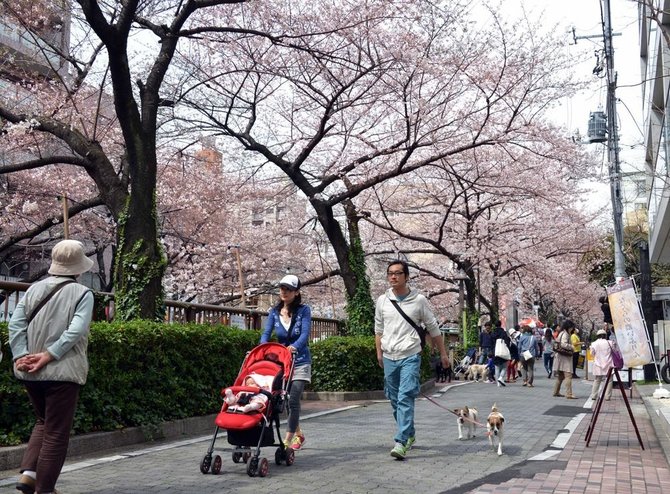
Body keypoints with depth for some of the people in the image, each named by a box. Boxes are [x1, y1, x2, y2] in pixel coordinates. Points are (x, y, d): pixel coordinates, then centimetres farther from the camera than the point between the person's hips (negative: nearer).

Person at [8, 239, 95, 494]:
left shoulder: (34, 289, 7)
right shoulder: (82, 293, -7)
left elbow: (15, 325, -2)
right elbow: (75, 330, -19)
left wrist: (21, 356, -8)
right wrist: (48, 355, -18)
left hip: (30, 373, 5)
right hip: (62, 372, -5)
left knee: (43, 422, 25)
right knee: (56, 433, 6)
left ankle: (28, 473, 12)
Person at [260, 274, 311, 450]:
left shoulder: (303, 310, -6)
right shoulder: (274, 312, 5)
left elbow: (305, 334, -16)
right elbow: (266, 333, -4)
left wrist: (294, 347, -36)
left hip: (300, 361, -4)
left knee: (293, 399, -13)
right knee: (286, 400, 10)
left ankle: (287, 440, -9)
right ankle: (298, 434, 29)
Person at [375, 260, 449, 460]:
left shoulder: (419, 300, -2)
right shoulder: (382, 300, 5)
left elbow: (433, 328, 6)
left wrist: (443, 353, 9)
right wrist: (379, 352, 11)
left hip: (410, 357, -4)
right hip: (389, 358, 4)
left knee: (405, 398, -15)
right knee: (395, 400, 12)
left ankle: (401, 442, -16)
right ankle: (410, 434, 32)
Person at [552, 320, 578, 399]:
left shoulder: (561, 333, 17)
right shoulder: (565, 334, -14)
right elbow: (563, 344, -28)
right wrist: (572, 347, -14)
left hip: (561, 357, 10)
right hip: (565, 357, -10)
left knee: (560, 376, 16)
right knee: (568, 375, -11)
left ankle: (556, 392, 22)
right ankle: (569, 394, -14)